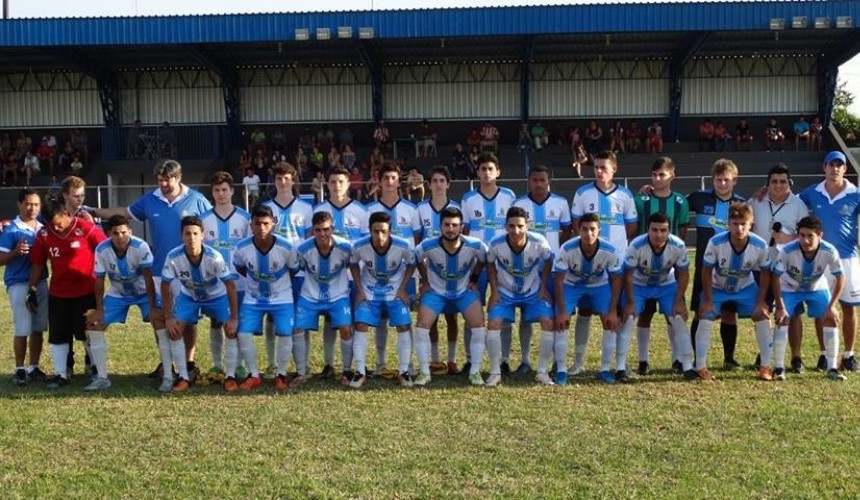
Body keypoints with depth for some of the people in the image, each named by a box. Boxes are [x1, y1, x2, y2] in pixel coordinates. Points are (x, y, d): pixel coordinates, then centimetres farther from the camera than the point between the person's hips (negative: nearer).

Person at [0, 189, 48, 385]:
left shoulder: (43, 228, 8)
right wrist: (16, 252, -26)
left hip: (41, 282, 5)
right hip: (19, 284, -5)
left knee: (38, 328, 9)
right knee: (22, 330, -1)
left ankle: (34, 368, 19)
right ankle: (19, 369, 13)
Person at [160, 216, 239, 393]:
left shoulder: (214, 256, -33)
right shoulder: (173, 257, -27)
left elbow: (230, 285, -25)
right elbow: (165, 285, -12)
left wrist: (234, 317, -25)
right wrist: (168, 317, -12)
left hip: (216, 296, -2)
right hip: (188, 297, 2)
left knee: (232, 330, -16)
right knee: (174, 330, -11)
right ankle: (184, 378, 2)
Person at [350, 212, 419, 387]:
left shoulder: (403, 246, -28)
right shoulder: (359, 246, -26)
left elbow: (411, 264, -5)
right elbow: (353, 265, -3)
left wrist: (402, 288, -10)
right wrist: (359, 290, -7)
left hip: (395, 291, 0)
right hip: (369, 291, 0)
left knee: (404, 326, -7)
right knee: (361, 326, -10)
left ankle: (404, 371, 7)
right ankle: (360, 372, 0)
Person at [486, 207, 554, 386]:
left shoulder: (539, 242, -26)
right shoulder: (496, 244, -25)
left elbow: (548, 262, -4)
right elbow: (490, 265, -4)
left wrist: (543, 288, -6)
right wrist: (494, 291, -8)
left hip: (533, 291, 0)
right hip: (505, 292, 0)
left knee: (548, 323, -16)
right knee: (493, 323, -18)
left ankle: (542, 371, 0)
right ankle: (495, 372, -2)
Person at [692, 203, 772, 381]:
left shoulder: (760, 246, -26)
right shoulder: (716, 242, -32)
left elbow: (765, 272, -9)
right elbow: (706, 271, -19)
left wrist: (761, 301, -11)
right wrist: (708, 300, -19)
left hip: (746, 288, 2)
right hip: (717, 288, -2)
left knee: (763, 316, -9)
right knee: (705, 317, -18)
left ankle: (765, 366, 4)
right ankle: (701, 367, -10)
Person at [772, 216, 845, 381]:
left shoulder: (830, 252, -30)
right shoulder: (788, 251, -34)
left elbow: (840, 278, -15)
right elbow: (775, 277, -22)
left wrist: (832, 306, -18)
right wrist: (780, 307, -22)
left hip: (817, 288, 2)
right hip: (789, 289, -2)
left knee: (831, 319, -8)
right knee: (782, 320, -16)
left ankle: (832, 368, 3)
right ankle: (779, 368, -7)